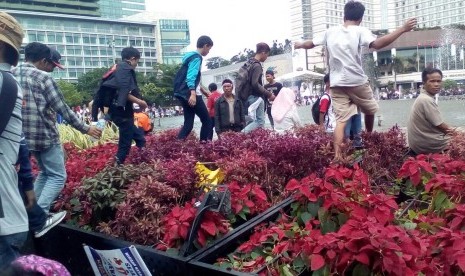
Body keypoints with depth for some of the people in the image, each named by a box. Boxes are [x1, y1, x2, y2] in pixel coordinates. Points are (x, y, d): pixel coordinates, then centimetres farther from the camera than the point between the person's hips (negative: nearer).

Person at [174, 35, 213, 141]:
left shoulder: (191, 56, 23)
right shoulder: (196, 57, -7)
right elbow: (191, 77, -21)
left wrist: (203, 90, 40)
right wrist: (193, 93, -33)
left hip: (184, 94, 10)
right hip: (190, 94, -10)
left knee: (188, 123, 8)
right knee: (207, 121, -2)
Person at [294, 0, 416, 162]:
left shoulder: (330, 32, 8)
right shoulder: (360, 31, -5)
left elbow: (311, 44, 20)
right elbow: (377, 44, -23)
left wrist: (299, 45, 41)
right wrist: (402, 29, -19)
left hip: (337, 84, 3)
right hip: (357, 82, -3)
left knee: (341, 120, 1)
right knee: (370, 110, 23)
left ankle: (337, 155, -14)